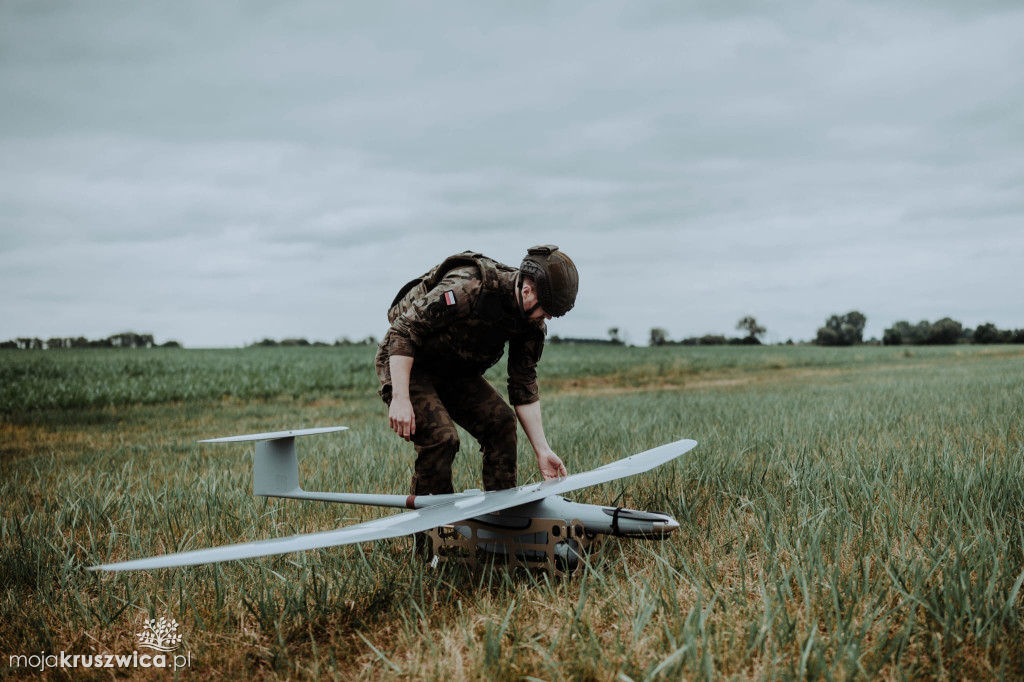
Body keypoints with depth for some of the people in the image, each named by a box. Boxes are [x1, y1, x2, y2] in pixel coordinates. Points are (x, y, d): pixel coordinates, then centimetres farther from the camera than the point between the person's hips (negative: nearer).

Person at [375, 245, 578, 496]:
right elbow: (404, 331, -28)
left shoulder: (532, 322, -9)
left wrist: (542, 451, -8)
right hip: (404, 365, -7)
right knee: (441, 437, -23)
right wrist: (400, 399, -32)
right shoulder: (466, 287, -33)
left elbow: (524, 385, -2)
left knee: (501, 421, -8)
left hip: (454, 372, 7)